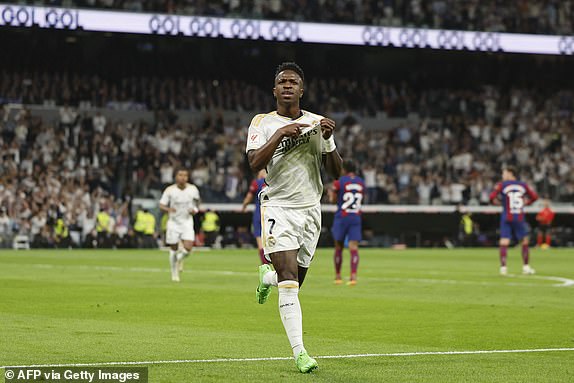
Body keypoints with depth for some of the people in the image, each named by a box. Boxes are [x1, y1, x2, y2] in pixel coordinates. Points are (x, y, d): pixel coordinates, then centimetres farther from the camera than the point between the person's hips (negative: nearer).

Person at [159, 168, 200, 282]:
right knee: (173, 249, 3)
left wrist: (195, 210, -6)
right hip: (173, 222, -1)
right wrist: (168, 209, -28)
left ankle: (180, 259, 20)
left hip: (187, 222, 1)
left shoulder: (193, 189, -3)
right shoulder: (170, 190, -8)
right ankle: (174, 273, 22)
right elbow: (161, 205, -6)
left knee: (188, 247, -15)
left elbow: (196, 203, 15)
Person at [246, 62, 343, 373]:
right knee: (289, 285, -15)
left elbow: (336, 172, 6)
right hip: (278, 207, -3)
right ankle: (299, 353, -15)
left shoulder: (317, 123, 8)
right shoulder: (262, 123, 2)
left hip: (310, 209, 4)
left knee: (295, 281, 11)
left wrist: (328, 140, -10)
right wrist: (280, 135, -22)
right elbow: (255, 164, -13)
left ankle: (268, 276, 46)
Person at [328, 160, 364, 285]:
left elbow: (333, 200, 0)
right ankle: (353, 276, -23)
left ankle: (338, 276, 17)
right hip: (356, 218, 2)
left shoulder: (339, 182, -5)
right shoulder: (361, 182, 8)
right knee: (353, 247, -7)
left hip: (342, 218, -2)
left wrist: (331, 193, 22)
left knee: (339, 248, 11)